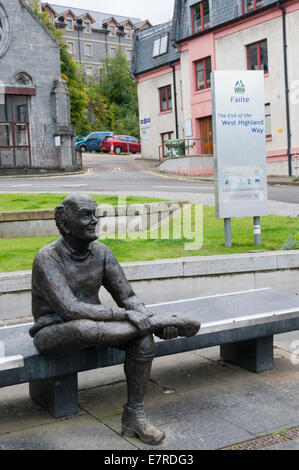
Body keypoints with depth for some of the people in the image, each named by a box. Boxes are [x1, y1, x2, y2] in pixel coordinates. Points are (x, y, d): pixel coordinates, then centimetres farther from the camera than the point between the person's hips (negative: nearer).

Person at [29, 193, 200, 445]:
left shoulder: (101, 252, -1)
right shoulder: (47, 258, -20)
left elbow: (128, 297, 0)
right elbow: (70, 309, -31)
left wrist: (145, 316, -23)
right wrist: (125, 315, -35)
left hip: (92, 325, 6)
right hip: (53, 334, -5)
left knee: (142, 335, -21)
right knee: (86, 328, -41)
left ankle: (134, 415, -12)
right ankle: (158, 321, -24)